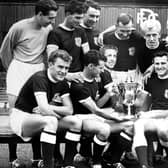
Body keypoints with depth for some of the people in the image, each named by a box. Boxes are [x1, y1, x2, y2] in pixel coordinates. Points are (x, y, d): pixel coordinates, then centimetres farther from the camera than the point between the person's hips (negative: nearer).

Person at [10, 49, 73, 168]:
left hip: (40, 118, 8)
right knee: (50, 120, -35)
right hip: (21, 116, -8)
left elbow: (69, 110, -6)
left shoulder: (63, 83, 1)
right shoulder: (39, 78, -22)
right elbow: (44, 109, -33)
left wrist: (48, 108, -18)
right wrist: (58, 112, -14)